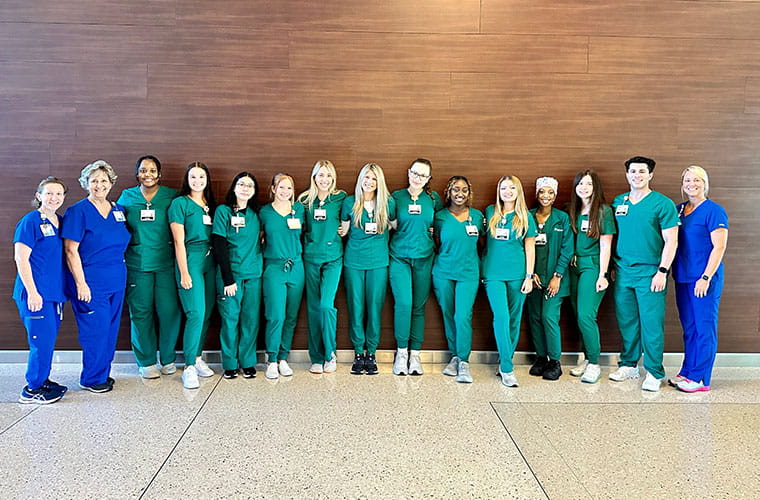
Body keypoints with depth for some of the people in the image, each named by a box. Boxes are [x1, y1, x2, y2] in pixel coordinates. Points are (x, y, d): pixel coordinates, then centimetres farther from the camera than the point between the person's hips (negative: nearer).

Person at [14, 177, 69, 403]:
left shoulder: (60, 222, 12)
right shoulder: (30, 221, -10)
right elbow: (21, 258, -13)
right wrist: (32, 292, -17)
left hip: (55, 291, 7)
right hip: (36, 292, -7)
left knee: (49, 339, 13)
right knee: (42, 340, -5)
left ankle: (42, 381, 26)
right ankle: (32, 390, 8)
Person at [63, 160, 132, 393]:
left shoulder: (118, 210, 10)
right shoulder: (77, 212, -8)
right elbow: (71, 251, -12)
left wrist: (121, 273, 13)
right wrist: (81, 283, -16)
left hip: (116, 282, 6)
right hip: (91, 283, -6)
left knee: (111, 329, 12)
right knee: (96, 330, -2)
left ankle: (103, 373, 27)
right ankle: (91, 379, 14)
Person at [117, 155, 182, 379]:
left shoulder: (171, 196, 4)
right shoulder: (126, 197, 9)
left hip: (166, 264, -1)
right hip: (137, 265, 1)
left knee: (169, 311, -2)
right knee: (140, 312, 3)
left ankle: (168, 359, 16)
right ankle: (146, 362, 16)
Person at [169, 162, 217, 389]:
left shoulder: (211, 204, 14)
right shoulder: (180, 203, -2)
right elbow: (179, 241, -7)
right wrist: (184, 273, -11)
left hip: (210, 261, 6)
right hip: (190, 260, -6)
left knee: (207, 313, 8)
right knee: (196, 313, -12)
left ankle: (197, 357, 21)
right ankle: (189, 367, -5)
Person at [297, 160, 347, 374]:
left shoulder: (340, 198, 3)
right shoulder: (305, 200, 8)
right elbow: (299, 228, 14)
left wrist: (344, 229, -6)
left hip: (333, 257, -2)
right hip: (311, 257, 2)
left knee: (326, 304, -14)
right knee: (313, 307, 4)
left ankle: (330, 353, 4)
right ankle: (316, 358, 13)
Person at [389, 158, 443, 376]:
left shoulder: (433, 198, 7)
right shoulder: (396, 196, 3)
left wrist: (433, 230, 4)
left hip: (424, 258, 2)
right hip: (399, 257, -1)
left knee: (419, 306, 3)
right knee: (403, 303, -12)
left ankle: (415, 353, 12)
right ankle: (401, 351, 4)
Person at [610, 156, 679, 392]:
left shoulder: (662, 204, -4)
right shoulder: (618, 202, 10)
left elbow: (671, 241, -7)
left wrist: (662, 271, -12)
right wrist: (612, 267, 11)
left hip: (650, 273, -4)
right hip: (623, 272, 4)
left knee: (651, 324, -1)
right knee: (626, 322, 12)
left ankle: (654, 373, 9)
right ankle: (628, 365, 25)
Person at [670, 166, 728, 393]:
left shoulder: (714, 211, -8)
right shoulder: (678, 210, 11)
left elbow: (719, 247, -12)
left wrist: (706, 277, -17)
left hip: (704, 280, -7)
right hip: (683, 278, 7)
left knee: (704, 328, 0)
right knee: (689, 328, 13)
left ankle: (700, 378, 6)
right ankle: (687, 372, 21)